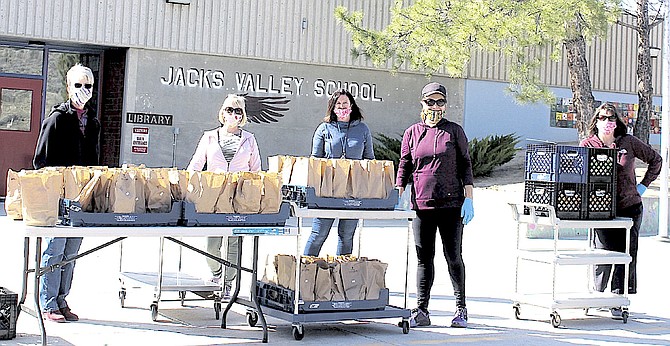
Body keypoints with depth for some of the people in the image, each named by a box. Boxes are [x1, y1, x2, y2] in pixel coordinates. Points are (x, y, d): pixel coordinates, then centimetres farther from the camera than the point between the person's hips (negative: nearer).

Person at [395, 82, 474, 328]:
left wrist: (468, 199, -2)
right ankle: (421, 311, 8)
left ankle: (461, 309, 14)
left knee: (454, 257, 3)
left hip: (452, 204, -2)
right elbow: (404, 168, 12)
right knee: (424, 258, 4)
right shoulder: (412, 133, 10)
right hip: (421, 204, 2)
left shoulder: (454, 131, 6)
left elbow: (465, 165, 5)